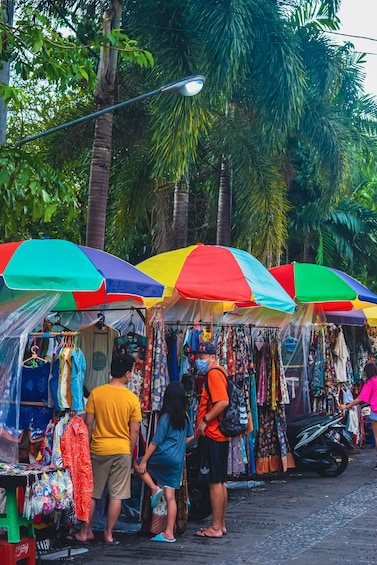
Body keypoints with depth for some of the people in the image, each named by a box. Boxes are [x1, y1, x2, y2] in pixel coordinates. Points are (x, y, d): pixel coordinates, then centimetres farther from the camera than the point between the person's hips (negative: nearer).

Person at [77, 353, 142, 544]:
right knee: (117, 495, 7)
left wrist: (86, 447, 9)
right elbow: (134, 431, -2)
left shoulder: (96, 393, -5)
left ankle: (85, 532, 16)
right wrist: (130, 452, 11)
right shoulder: (132, 398, -6)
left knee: (91, 493, 11)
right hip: (122, 450, -1)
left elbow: (88, 424, -3)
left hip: (98, 449, 1)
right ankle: (109, 534, 9)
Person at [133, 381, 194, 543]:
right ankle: (169, 534, 7)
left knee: (137, 464, 14)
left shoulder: (166, 417, -10)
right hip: (178, 461, 7)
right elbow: (190, 436, 21)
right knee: (170, 497, 7)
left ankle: (154, 487, -5)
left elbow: (155, 442, -11)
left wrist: (143, 462, -7)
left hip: (165, 457, -7)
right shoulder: (185, 417, 8)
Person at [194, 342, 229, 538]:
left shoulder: (213, 374, -14)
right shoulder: (221, 373, 17)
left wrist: (204, 420, -18)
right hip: (219, 435, 10)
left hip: (212, 436, -10)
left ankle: (216, 528, -1)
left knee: (215, 482, -6)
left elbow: (223, 402, -26)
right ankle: (220, 524, 21)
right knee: (220, 481, 14)